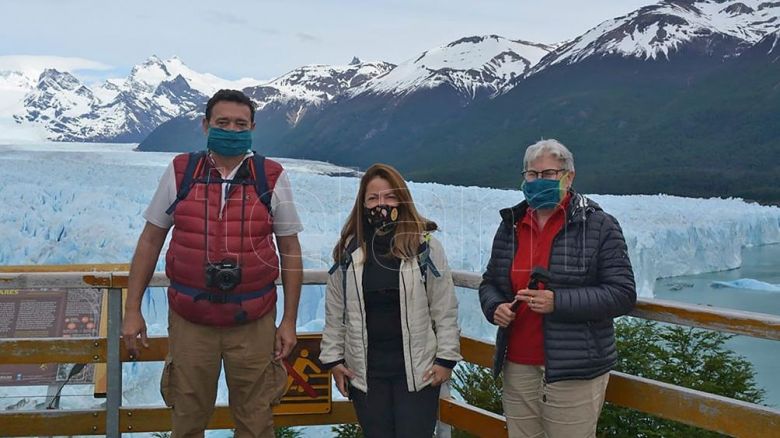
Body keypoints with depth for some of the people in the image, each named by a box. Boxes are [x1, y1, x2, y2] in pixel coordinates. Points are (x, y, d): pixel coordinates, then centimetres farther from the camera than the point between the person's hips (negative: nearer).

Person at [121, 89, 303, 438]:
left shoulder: (272, 178, 0)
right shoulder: (180, 173, 2)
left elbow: (290, 251, 4)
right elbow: (150, 240, 7)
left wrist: (289, 321, 1)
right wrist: (132, 311, 4)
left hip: (254, 325, 0)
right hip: (190, 323, 1)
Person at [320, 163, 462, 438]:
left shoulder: (425, 246, -4)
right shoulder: (349, 251, 3)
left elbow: (445, 309, -2)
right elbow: (335, 312, 8)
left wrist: (446, 358, -5)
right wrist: (333, 358, 6)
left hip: (417, 370, -2)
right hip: (364, 370, 2)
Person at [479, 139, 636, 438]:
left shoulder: (599, 226, -4)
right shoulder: (511, 225, 11)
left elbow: (623, 294, -9)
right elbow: (490, 282, 21)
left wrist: (558, 302, -20)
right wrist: (494, 307, -3)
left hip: (574, 371, -5)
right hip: (517, 368, 5)